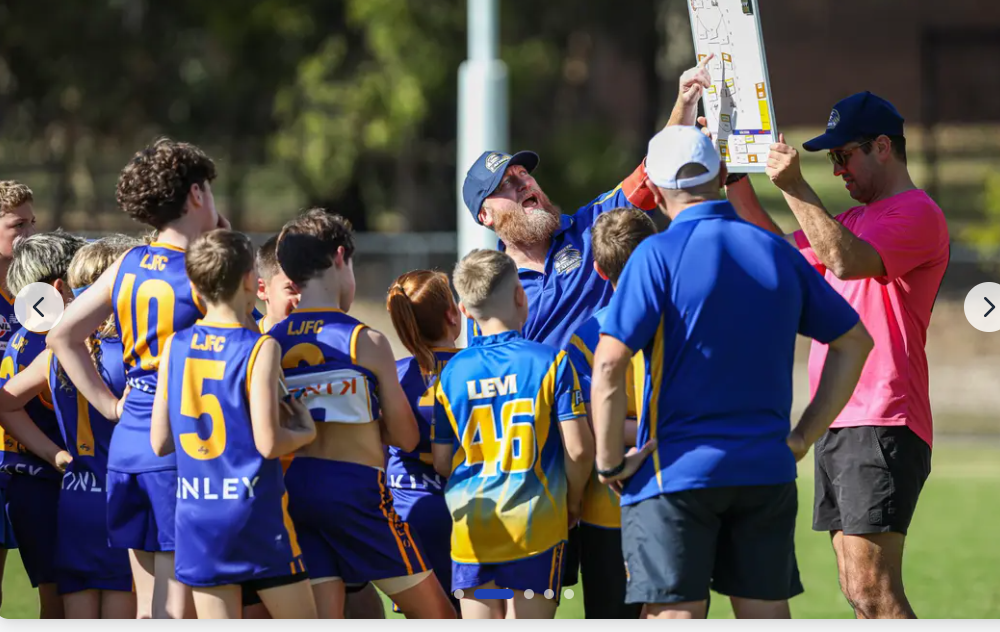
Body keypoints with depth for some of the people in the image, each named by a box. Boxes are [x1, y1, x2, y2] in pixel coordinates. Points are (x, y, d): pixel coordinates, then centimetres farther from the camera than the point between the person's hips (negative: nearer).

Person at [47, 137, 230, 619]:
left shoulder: (127, 266, 8)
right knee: (176, 612, -4)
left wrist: (109, 404, 9)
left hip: (128, 447, 7)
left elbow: (62, 336, 9)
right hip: (181, 449, -7)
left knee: (148, 608, 14)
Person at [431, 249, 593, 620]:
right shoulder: (550, 362, -6)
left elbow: (441, 461, 7)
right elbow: (577, 448, -9)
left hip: (471, 525, 3)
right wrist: (572, 502, 8)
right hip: (535, 522, -3)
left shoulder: (452, 373, 3)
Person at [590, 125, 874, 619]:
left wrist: (610, 461, -7)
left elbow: (609, 365, -17)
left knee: (674, 617, -3)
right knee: (766, 615, 8)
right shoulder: (778, 254, 7)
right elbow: (854, 342, 15)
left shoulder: (658, 255, -9)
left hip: (676, 471, -4)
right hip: (767, 473, 5)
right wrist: (803, 438, 15)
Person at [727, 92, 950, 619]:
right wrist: (739, 187, 16)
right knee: (859, 591, 8)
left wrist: (794, 187, -22)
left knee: (872, 591, -16)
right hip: (839, 426, 10)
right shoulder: (856, 218, 22)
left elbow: (847, 259, -24)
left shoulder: (916, 214, -9)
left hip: (881, 427, -10)